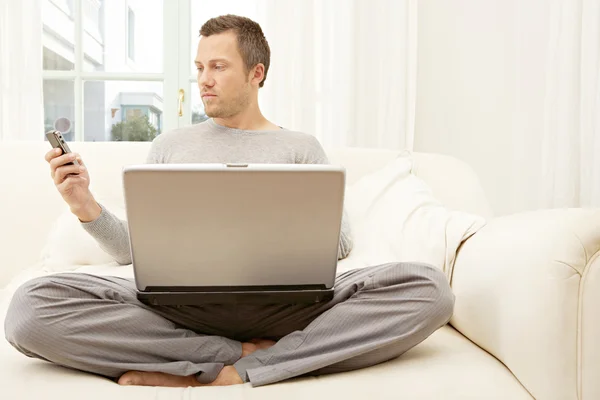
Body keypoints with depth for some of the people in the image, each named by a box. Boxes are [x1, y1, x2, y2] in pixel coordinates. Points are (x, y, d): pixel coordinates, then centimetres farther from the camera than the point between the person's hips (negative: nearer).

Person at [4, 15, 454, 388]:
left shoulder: (301, 147, 17)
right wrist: (86, 208, -3)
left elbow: (340, 242, 11)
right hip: (179, 300, 1)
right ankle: (244, 354, -19)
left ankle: (226, 374, -25)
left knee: (428, 287, -26)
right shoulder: (170, 145, 21)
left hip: (278, 301, 0)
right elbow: (134, 249, 16)